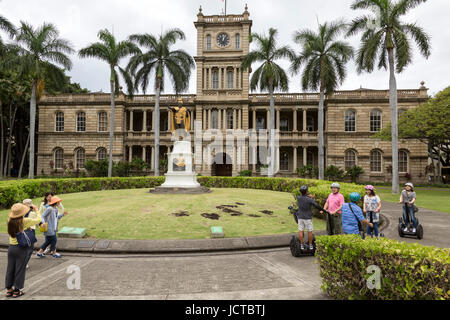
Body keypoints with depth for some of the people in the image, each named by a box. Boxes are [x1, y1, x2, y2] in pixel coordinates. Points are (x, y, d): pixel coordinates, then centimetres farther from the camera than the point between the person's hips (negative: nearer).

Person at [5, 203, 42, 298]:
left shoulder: (10, 221, -3)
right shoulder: (25, 221, -16)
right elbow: (38, 220, -2)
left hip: (11, 247, 5)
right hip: (22, 248, -5)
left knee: (10, 269, 15)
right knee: (20, 270, 7)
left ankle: (9, 290, 24)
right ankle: (16, 291, 15)